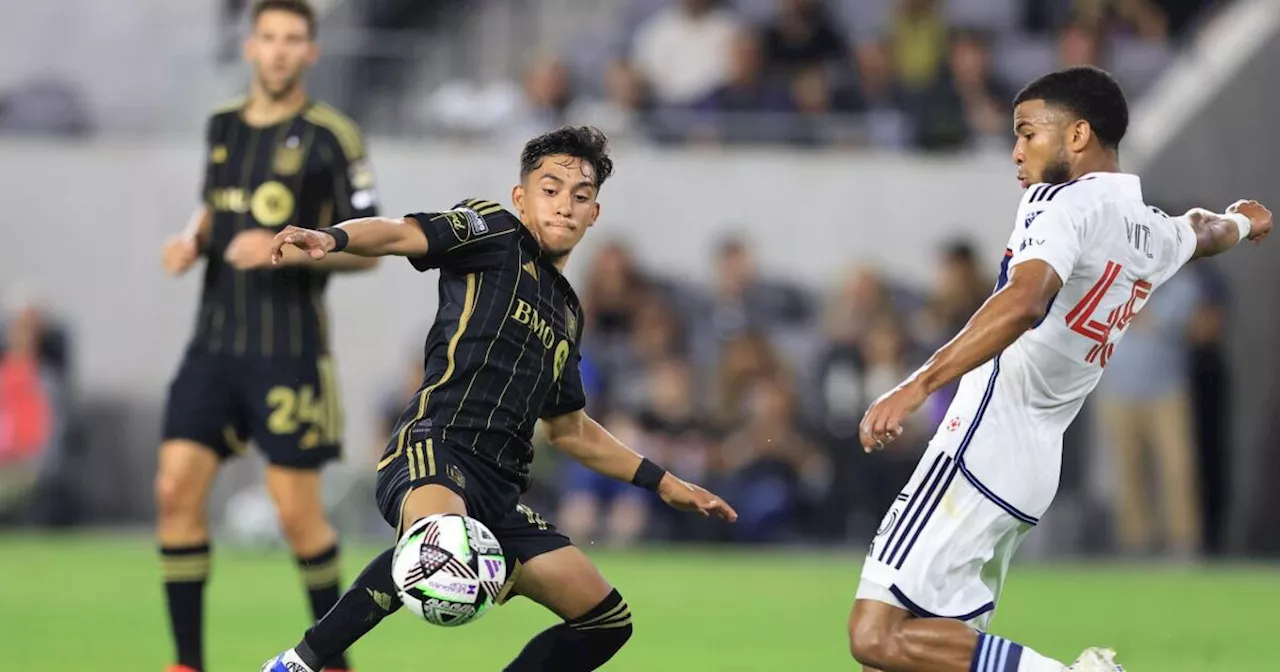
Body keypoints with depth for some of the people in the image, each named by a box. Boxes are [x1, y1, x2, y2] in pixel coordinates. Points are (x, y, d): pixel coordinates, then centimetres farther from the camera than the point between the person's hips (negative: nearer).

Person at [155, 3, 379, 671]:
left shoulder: (330, 137, -6)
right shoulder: (222, 126, 11)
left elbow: (367, 247, -6)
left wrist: (288, 250, -20)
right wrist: (192, 240, 6)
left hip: (289, 349, -5)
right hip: (215, 339, 5)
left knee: (297, 511, -4)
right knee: (176, 490, -6)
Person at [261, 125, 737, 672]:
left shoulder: (567, 313, 28)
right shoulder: (496, 234, 7)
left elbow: (569, 430, 37)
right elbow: (400, 235, -11)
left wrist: (662, 482, 35)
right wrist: (332, 238, -32)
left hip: (499, 491, 9)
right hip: (435, 448, -9)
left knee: (607, 622, 6)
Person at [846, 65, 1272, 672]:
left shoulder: (1067, 204, -9)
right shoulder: (1154, 235, 16)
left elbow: (1025, 302, -30)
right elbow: (1204, 232, 42)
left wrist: (919, 384, -38)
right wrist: (1240, 222, 67)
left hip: (983, 449, -9)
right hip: (1035, 468, 9)